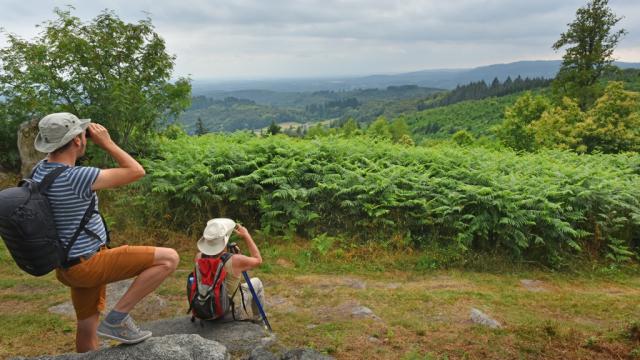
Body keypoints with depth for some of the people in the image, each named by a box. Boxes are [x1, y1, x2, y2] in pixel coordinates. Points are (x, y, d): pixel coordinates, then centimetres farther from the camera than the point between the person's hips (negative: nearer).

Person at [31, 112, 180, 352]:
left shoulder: (39, 170, 1)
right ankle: (117, 318, -7)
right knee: (169, 258, -15)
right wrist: (106, 143, -11)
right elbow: (136, 171, -20)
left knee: (87, 328, 22)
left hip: (73, 266, 10)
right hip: (89, 264, -10)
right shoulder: (76, 177, -27)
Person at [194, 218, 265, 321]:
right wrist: (246, 235, -4)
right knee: (256, 282, 20)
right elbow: (258, 260, -9)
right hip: (234, 314, -4)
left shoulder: (199, 258, -18)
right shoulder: (235, 261, -30)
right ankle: (255, 321, 36)